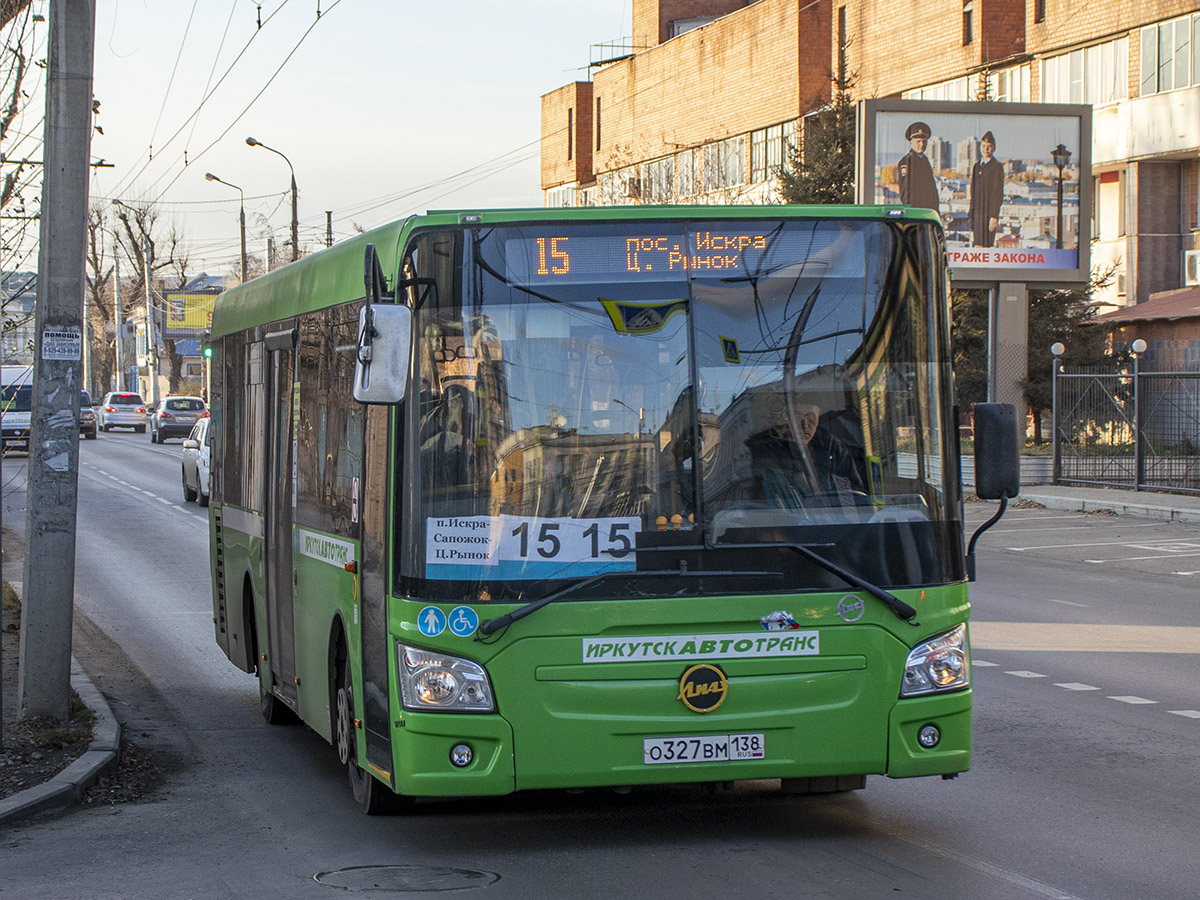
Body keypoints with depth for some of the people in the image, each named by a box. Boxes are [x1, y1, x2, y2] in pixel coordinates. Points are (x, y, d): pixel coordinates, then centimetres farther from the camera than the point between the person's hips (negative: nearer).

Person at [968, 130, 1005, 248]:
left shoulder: (997, 166, -3)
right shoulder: (976, 167, 17)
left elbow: (999, 193, -8)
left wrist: (994, 216, -15)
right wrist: (970, 216, 14)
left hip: (989, 212, -6)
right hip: (977, 212, 6)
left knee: (986, 246, -10)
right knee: (978, 246, 5)